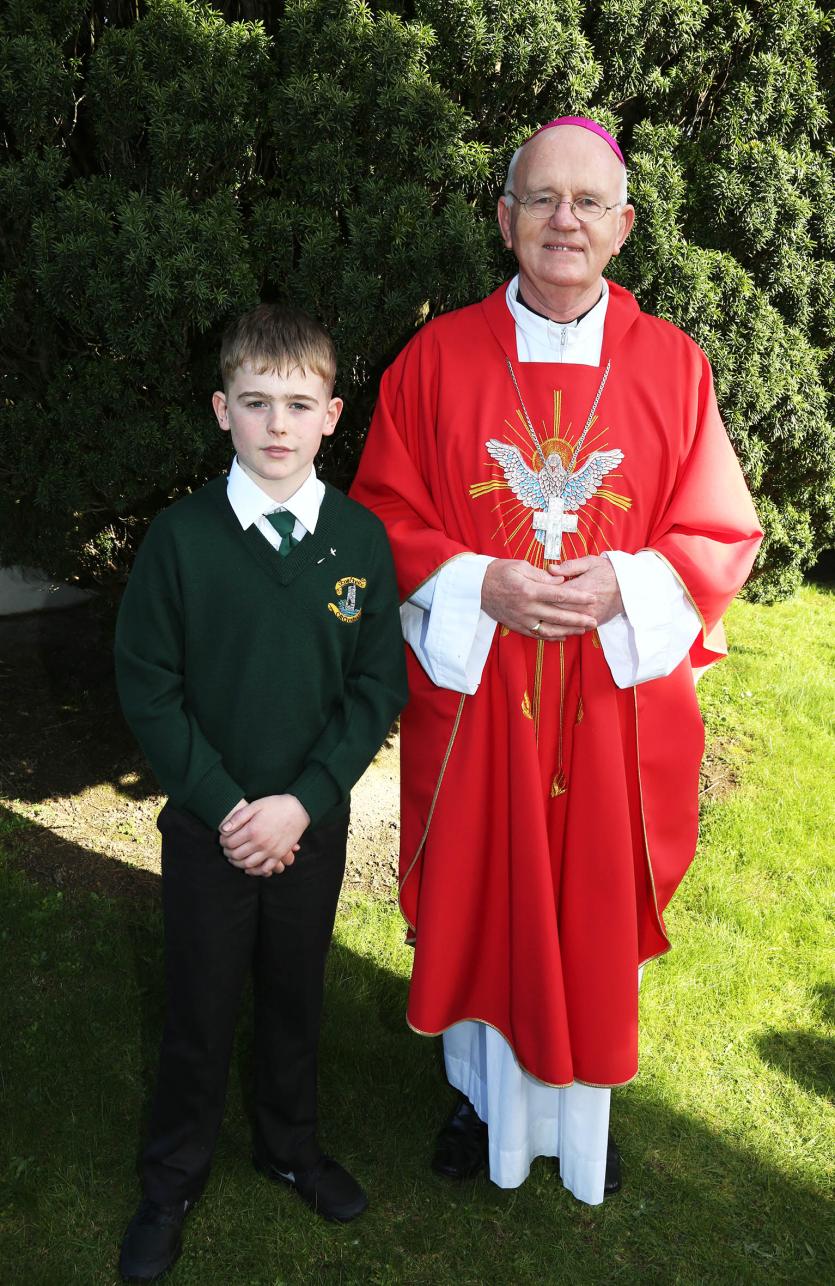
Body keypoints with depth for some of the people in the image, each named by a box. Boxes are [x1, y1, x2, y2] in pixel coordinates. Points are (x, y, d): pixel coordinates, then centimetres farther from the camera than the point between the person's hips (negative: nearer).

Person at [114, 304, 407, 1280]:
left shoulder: (360, 538, -6)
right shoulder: (181, 537, -11)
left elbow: (378, 686, -5)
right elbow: (147, 688, -8)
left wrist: (301, 802, -13)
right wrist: (223, 805, -13)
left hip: (314, 824, 2)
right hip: (207, 825, -1)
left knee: (297, 994, 19)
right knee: (200, 1009, 12)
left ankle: (290, 1146, 44)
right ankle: (172, 1181, 36)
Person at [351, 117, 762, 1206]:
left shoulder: (673, 366, 0)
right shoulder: (437, 358, -1)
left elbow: (724, 533, 2)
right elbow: (383, 514, 0)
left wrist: (624, 584, -17)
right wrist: (480, 586, -16)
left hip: (618, 699, 1)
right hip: (471, 692, 0)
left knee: (594, 911, 12)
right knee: (478, 902, 13)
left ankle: (582, 1108, 38)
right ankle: (483, 1092, 38)